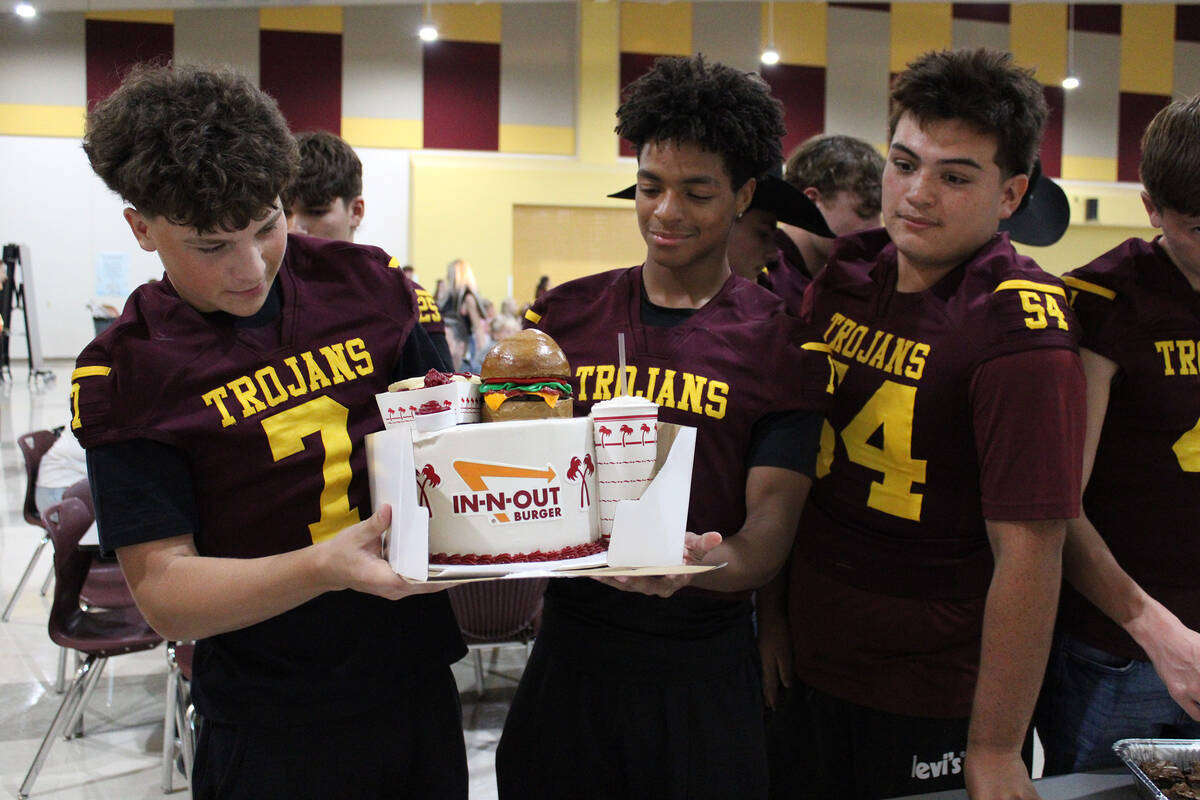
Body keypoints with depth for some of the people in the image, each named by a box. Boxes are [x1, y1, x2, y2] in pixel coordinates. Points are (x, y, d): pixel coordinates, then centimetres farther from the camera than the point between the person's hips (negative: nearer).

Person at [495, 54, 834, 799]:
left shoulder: (783, 342, -4)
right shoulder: (564, 316, 3)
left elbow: (771, 530, -10)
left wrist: (705, 563, -31)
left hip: (705, 667, -2)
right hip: (570, 651, 2)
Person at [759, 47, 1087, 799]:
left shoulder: (1020, 332, -19)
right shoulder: (843, 275, -2)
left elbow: (1028, 552, -19)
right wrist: (771, 617, 6)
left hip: (937, 706, -5)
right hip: (810, 664, 5)